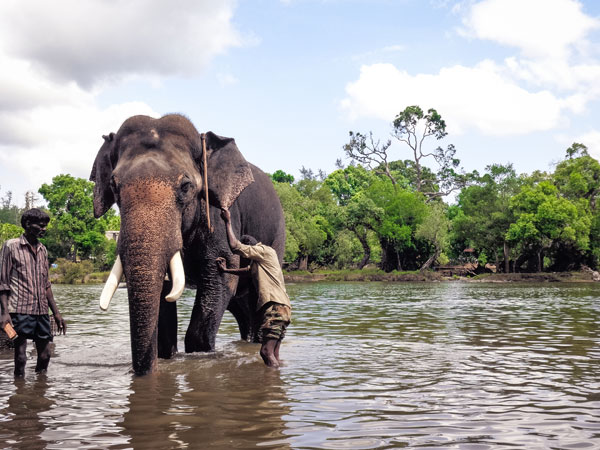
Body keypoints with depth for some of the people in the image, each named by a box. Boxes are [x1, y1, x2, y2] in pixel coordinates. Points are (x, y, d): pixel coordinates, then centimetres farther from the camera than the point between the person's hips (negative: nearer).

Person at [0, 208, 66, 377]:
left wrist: (56, 312, 16)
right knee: (21, 356, -3)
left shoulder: (43, 250, 16)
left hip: (41, 311, 6)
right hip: (20, 310, -6)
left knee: (45, 355, 8)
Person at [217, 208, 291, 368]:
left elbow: (235, 246, -7)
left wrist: (228, 221, 4)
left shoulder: (265, 250, -3)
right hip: (275, 307, 10)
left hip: (276, 306, -10)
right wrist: (226, 270, 34)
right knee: (273, 354, 8)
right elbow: (248, 270, 42)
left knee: (267, 351, -18)